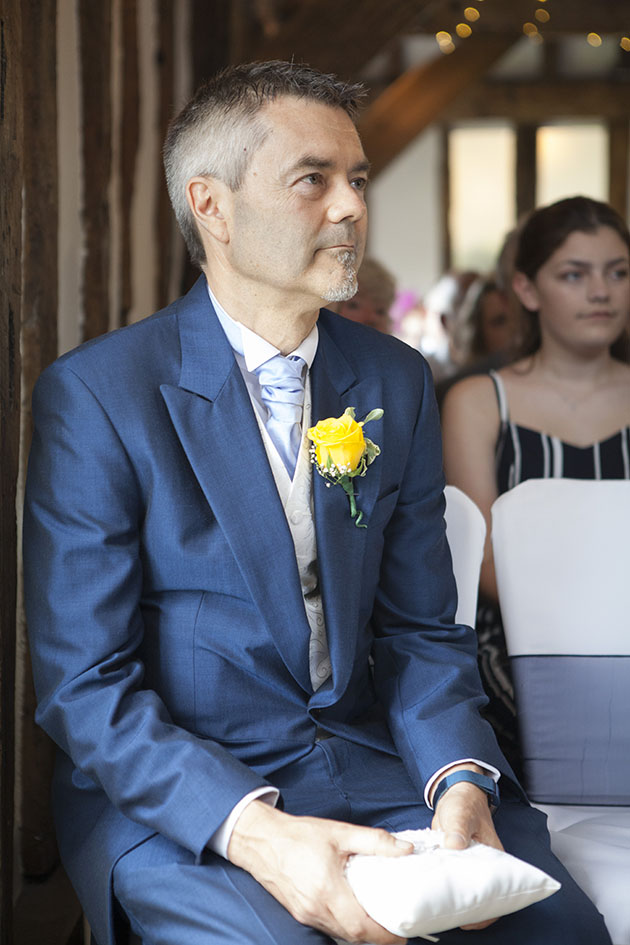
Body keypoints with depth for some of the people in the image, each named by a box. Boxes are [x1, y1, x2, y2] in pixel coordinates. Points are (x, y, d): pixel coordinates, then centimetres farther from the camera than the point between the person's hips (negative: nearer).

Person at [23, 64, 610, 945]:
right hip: (173, 797, -4)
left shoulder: (397, 381, 7)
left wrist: (460, 784, -11)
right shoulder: (94, 395, -9)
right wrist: (254, 831, -26)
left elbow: (420, 630, 10)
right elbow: (84, 685, -11)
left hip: (367, 761, 4)